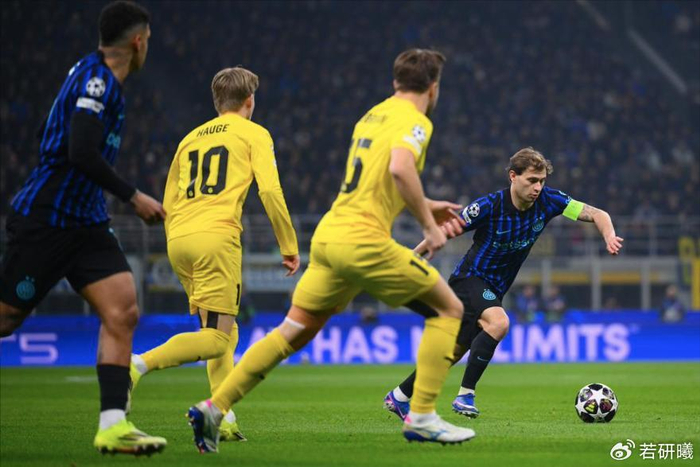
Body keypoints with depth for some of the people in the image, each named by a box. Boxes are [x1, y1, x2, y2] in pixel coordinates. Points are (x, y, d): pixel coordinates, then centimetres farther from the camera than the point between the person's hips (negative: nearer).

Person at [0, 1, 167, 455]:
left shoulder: (100, 78, 13)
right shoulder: (94, 78, -15)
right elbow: (82, 154, -25)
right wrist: (135, 197, -17)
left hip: (84, 222, 9)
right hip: (44, 220, -9)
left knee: (123, 311, -8)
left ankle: (113, 425, -13)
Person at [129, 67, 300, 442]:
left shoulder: (191, 138, 25)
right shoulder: (254, 134, 8)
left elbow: (168, 203, 24)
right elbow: (270, 190, -4)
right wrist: (289, 247, 2)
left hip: (178, 241, 7)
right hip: (217, 235, -7)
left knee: (225, 333, 14)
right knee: (216, 338, -8)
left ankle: (224, 418, 3)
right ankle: (141, 363, -27)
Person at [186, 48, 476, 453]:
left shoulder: (372, 115, 21)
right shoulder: (415, 121, -5)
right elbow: (400, 169, -25)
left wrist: (426, 206, 36)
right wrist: (428, 224, -15)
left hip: (328, 235, 8)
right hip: (364, 241, -8)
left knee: (294, 332, 12)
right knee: (449, 309, 5)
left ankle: (214, 408, 5)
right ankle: (422, 417, -1)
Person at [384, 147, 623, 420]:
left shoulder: (547, 201, -9)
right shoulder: (490, 206, -21)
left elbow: (596, 214, -9)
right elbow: (445, 232, -11)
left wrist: (609, 236, -30)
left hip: (493, 289, 6)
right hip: (470, 278, -6)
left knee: (456, 352, 10)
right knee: (498, 323, -33)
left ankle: (399, 397, 25)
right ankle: (465, 395, -26)